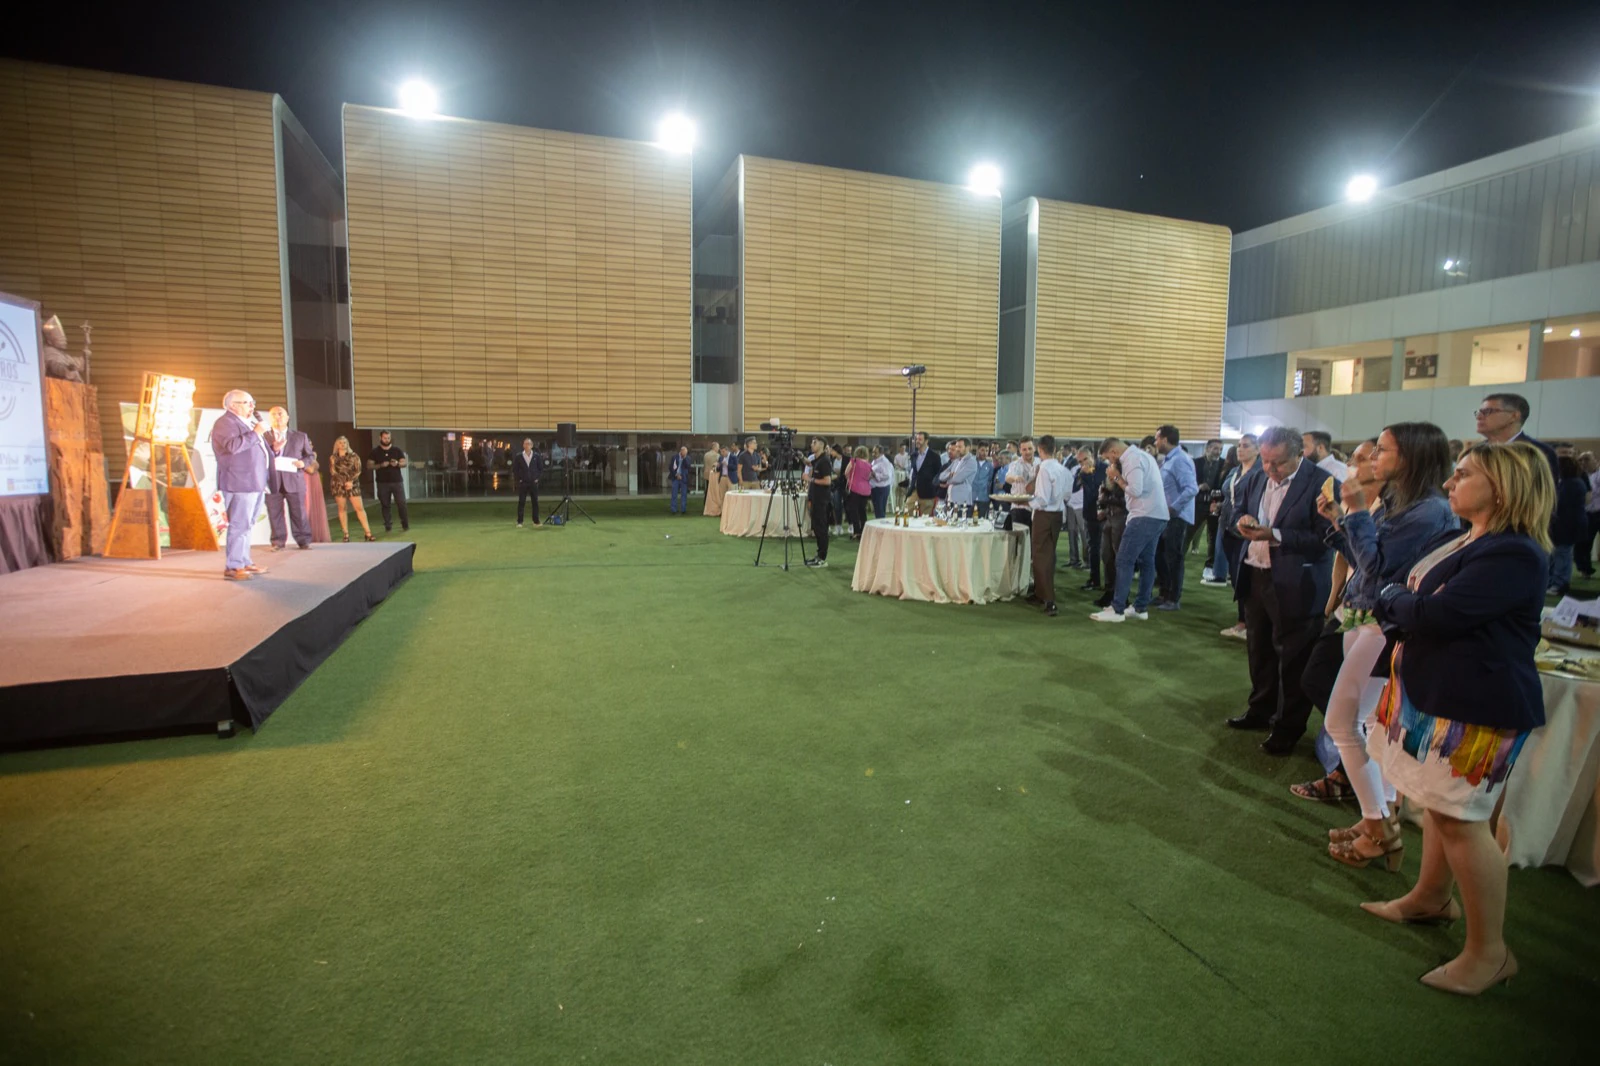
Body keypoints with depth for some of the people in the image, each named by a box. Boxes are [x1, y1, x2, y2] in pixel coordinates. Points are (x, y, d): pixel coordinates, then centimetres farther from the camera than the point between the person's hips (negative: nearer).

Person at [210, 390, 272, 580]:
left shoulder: (248, 423, 23)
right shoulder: (226, 422, -7)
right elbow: (233, 445, -24)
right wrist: (256, 432, -19)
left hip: (254, 483, 10)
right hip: (240, 484, -10)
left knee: (246, 525, 12)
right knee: (239, 525, -12)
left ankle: (244, 562, 16)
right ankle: (233, 567, -10)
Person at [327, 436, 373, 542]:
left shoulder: (353, 456, 7)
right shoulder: (333, 458, 8)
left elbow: (358, 470, 1)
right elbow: (333, 472, 2)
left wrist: (351, 481, -14)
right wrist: (345, 482, -10)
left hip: (353, 484, -1)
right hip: (339, 485, 1)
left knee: (359, 508, -7)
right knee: (342, 509, 1)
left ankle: (367, 532, -7)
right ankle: (346, 534, 5)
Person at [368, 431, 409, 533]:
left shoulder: (397, 450, 7)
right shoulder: (375, 452, 5)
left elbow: (404, 463, 5)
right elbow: (369, 466, 2)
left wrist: (397, 463, -17)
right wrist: (381, 465, -15)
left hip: (397, 481, 0)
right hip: (383, 483, 0)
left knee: (401, 504, -4)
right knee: (385, 505, 3)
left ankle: (405, 525, 5)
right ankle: (388, 526, 8)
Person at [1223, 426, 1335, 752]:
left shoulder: (1320, 482, -15)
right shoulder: (1257, 478, 6)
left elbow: (1324, 538, -18)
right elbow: (1241, 511, 17)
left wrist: (1275, 536, -26)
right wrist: (1242, 522, -6)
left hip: (1295, 586, -7)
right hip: (1255, 577, 7)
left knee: (1293, 660, 6)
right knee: (1259, 651, 20)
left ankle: (1289, 727, 22)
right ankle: (1261, 710, 38)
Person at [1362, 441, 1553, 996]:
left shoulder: (1514, 555, -21)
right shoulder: (1457, 540, 10)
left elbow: (1434, 615, -28)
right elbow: (1406, 594, 13)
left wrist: (1393, 599, -8)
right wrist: (1402, 602, -10)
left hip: (1478, 706, -10)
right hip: (1437, 694, 10)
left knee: (1460, 819, -2)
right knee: (1438, 804, 22)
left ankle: (1489, 951, 14)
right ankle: (1430, 898, 40)